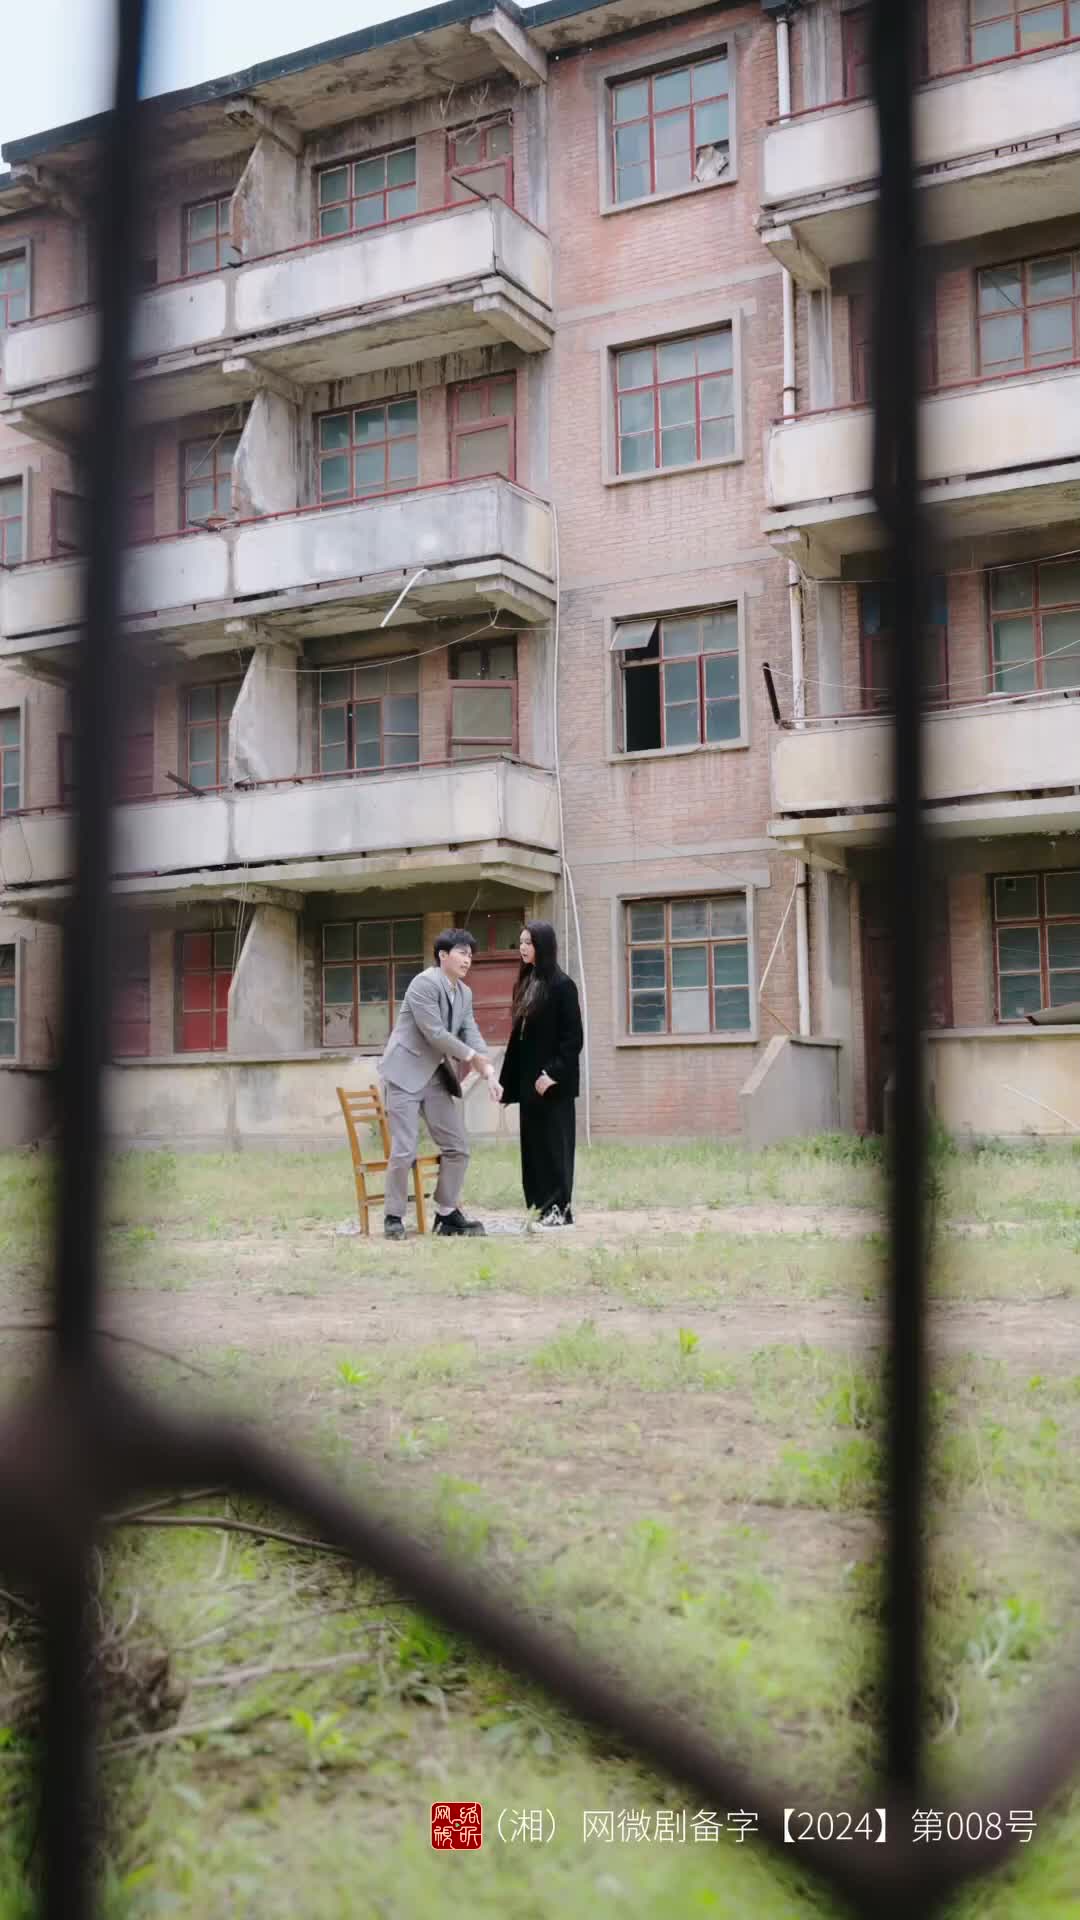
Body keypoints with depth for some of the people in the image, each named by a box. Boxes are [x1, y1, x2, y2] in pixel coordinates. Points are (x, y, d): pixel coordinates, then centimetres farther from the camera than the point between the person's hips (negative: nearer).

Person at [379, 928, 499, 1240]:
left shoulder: (464, 994, 11)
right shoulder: (424, 983, -15)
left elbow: (471, 1034, 4)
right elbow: (434, 1033, -20)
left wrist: (488, 1069, -14)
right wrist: (472, 1056, -14)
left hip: (438, 1076, 8)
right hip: (406, 1074, -8)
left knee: (457, 1147, 5)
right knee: (404, 1150, -8)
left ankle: (447, 1214, 17)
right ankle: (393, 1217, 5)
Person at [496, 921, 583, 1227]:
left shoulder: (561, 985, -10)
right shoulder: (524, 984, 12)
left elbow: (573, 1037, -13)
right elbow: (517, 1036, 14)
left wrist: (554, 1073, -21)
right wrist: (506, 1080, 11)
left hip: (554, 1081, -8)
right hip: (527, 1080, 8)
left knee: (554, 1143, -3)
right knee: (533, 1144, 8)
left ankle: (560, 1208, 3)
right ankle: (541, 1206, 14)